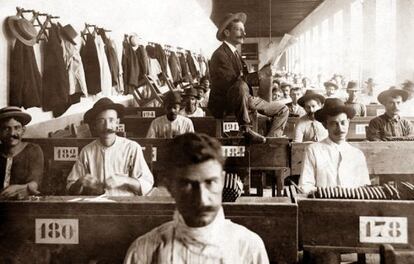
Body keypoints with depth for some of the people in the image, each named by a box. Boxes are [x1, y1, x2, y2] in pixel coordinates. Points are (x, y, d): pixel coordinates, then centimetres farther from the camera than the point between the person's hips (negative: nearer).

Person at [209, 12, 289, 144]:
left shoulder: (235, 54, 18)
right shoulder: (220, 55, -14)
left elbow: (246, 78, 9)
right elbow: (232, 81, -28)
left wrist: (264, 74, -7)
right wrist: (260, 74, -24)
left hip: (244, 100, 9)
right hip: (224, 106, -9)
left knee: (282, 110, 6)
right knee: (241, 86, -41)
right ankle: (246, 131, -33)